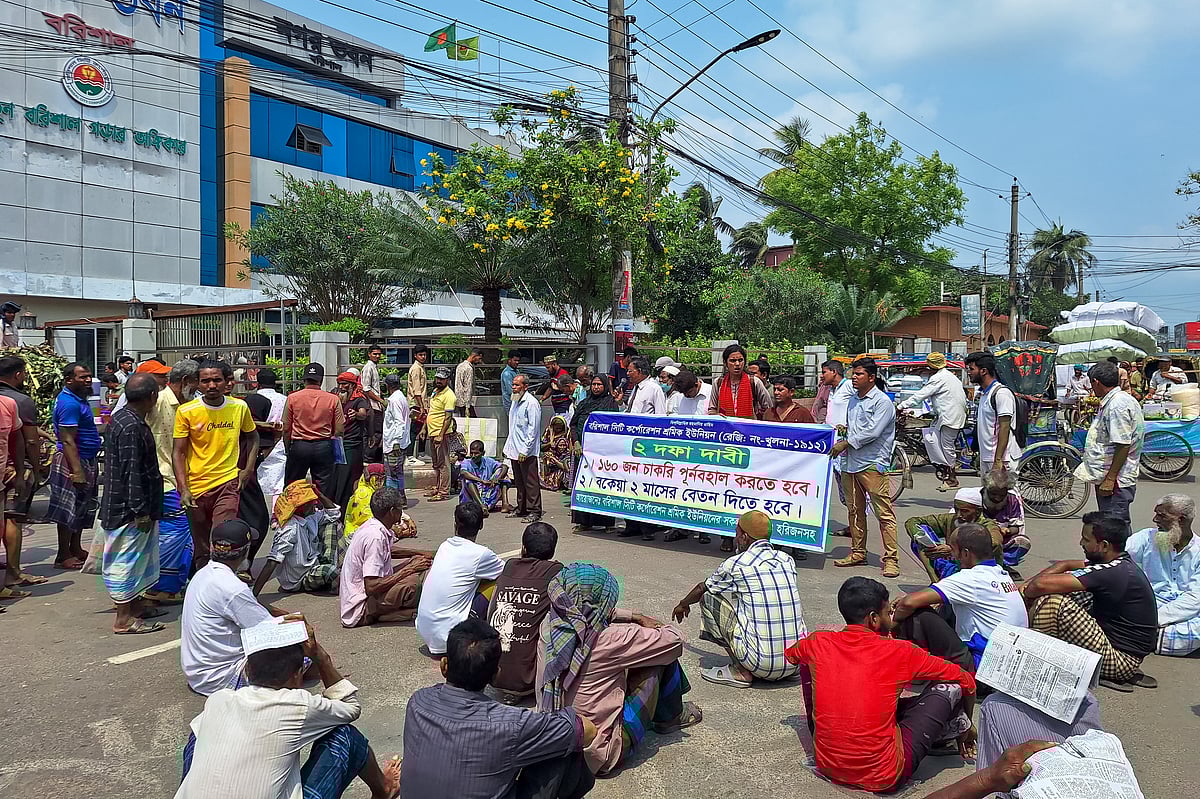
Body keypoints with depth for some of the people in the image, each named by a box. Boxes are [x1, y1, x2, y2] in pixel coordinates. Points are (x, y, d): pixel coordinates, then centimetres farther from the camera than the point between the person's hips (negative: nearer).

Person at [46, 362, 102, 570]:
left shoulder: (78, 398, 12)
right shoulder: (69, 403, -19)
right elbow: (68, 441, -24)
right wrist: (77, 471, -28)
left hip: (85, 461, 11)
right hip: (74, 462, -10)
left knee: (82, 510, 17)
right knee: (69, 510, -3)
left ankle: (75, 549, 28)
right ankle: (63, 557, 5)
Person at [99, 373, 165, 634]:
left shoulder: (122, 417, 9)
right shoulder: (132, 427, -23)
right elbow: (132, 472, -25)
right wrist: (141, 511, -21)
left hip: (120, 503, 10)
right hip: (129, 508, -10)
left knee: (138, 557, 20)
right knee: (127, 560, -1)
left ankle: (136, 605, 33)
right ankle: (124, 619, 8)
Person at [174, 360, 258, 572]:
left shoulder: (239, 407, 0)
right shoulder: (186, 412, -5)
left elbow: (253, 437, 17)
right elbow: (178, 453, -4)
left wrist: (248, 468, 5)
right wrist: (183, 489, -13)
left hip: (228, 483, 0)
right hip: (196, 487, 1)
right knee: (201, 548, 13)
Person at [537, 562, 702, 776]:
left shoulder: (550, 623, -8)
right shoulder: (607, 640, -27)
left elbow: (595, 615, 16)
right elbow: (674, 640, -16)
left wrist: (636, 618, 13)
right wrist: (664, 627, 6)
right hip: (598, 755, -7)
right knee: (663, 657, -2)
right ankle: (670, 717, 26)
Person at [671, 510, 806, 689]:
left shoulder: (736, 564, -4)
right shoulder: (787, 560, 10)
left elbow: (702, 588, 17)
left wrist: (683, 604, 40)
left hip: (761, 664, -6)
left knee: (710, 596, 7)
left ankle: (740, 671, 6)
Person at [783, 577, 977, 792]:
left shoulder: (818, 643, -3)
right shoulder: (899, 652, -11)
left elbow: (790, 653, 22)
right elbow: (967, 680, 3)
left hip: (827, 766, 4)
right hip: (884, 777, -4)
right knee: (950, 687, 4)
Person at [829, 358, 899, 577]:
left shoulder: (882, 401, -6)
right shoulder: (853, 399, 17)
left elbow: (872, 431, -15)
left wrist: (847, 443, -10)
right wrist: (843, 430, 5)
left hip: (872, 464, -8)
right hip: (851, 462, 8)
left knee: (884, 513, -7)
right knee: (855, 511, 13)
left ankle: (891, 559, -4)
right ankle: (858, 553, 22)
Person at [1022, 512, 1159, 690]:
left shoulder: (1112, 573, -25)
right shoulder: (1122, 563, 5)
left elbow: (1042, 583, -30)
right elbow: (1064, 565, 13)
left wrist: (1027, 594, -8)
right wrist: (1027, 585, 0)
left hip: (1120, 658, -10)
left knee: (1051, 601, -23)